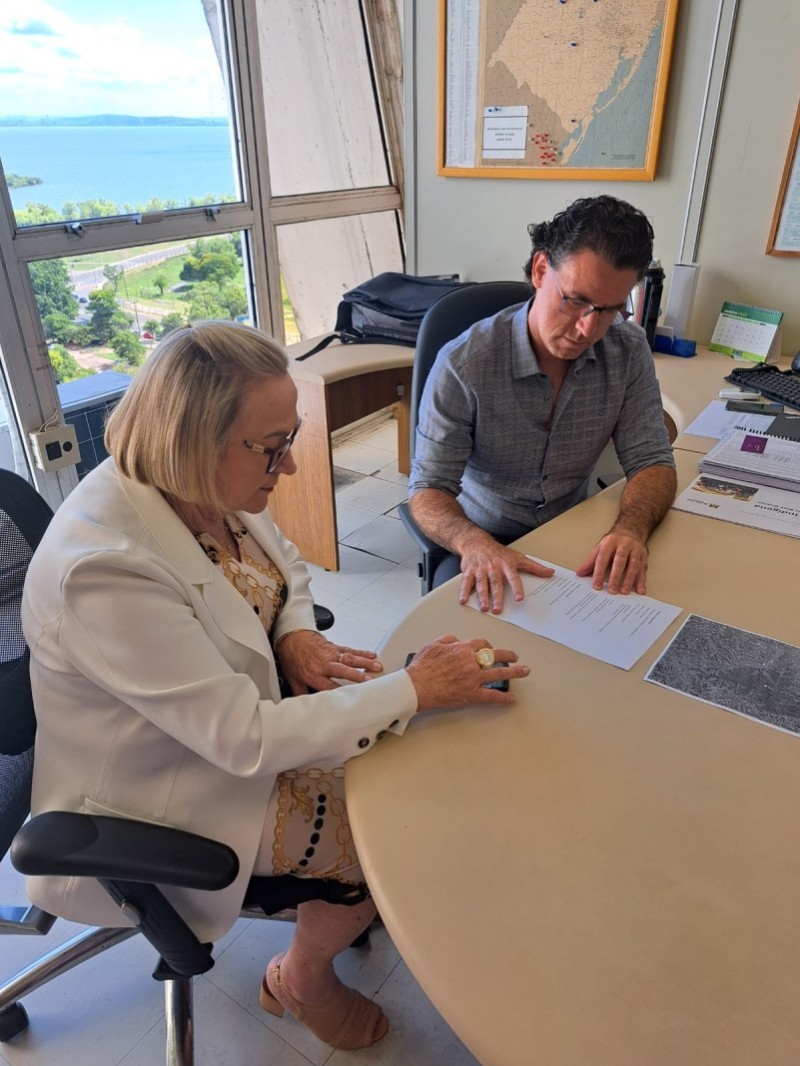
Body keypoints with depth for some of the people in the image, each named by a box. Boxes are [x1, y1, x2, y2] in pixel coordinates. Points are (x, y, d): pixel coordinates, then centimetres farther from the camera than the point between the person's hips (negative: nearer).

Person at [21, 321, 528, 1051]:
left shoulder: (206, 486, -11)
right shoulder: (106, 568, -36)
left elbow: (285, 562, 8)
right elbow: (245, 740, -33)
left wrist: (295, 633, -13)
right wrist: (415, 688, -31)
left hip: (235, 719, 7)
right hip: (177, 792, -7)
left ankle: (341, 894, 31)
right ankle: (302, 978, 25)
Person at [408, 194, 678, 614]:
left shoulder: (628, 351, -6)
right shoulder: (463, 363, -19)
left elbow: (651, 460, -5)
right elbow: (429, 489, -19)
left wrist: (631, 528, -28)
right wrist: (474, 543, -41)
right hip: (485, 539, -4)